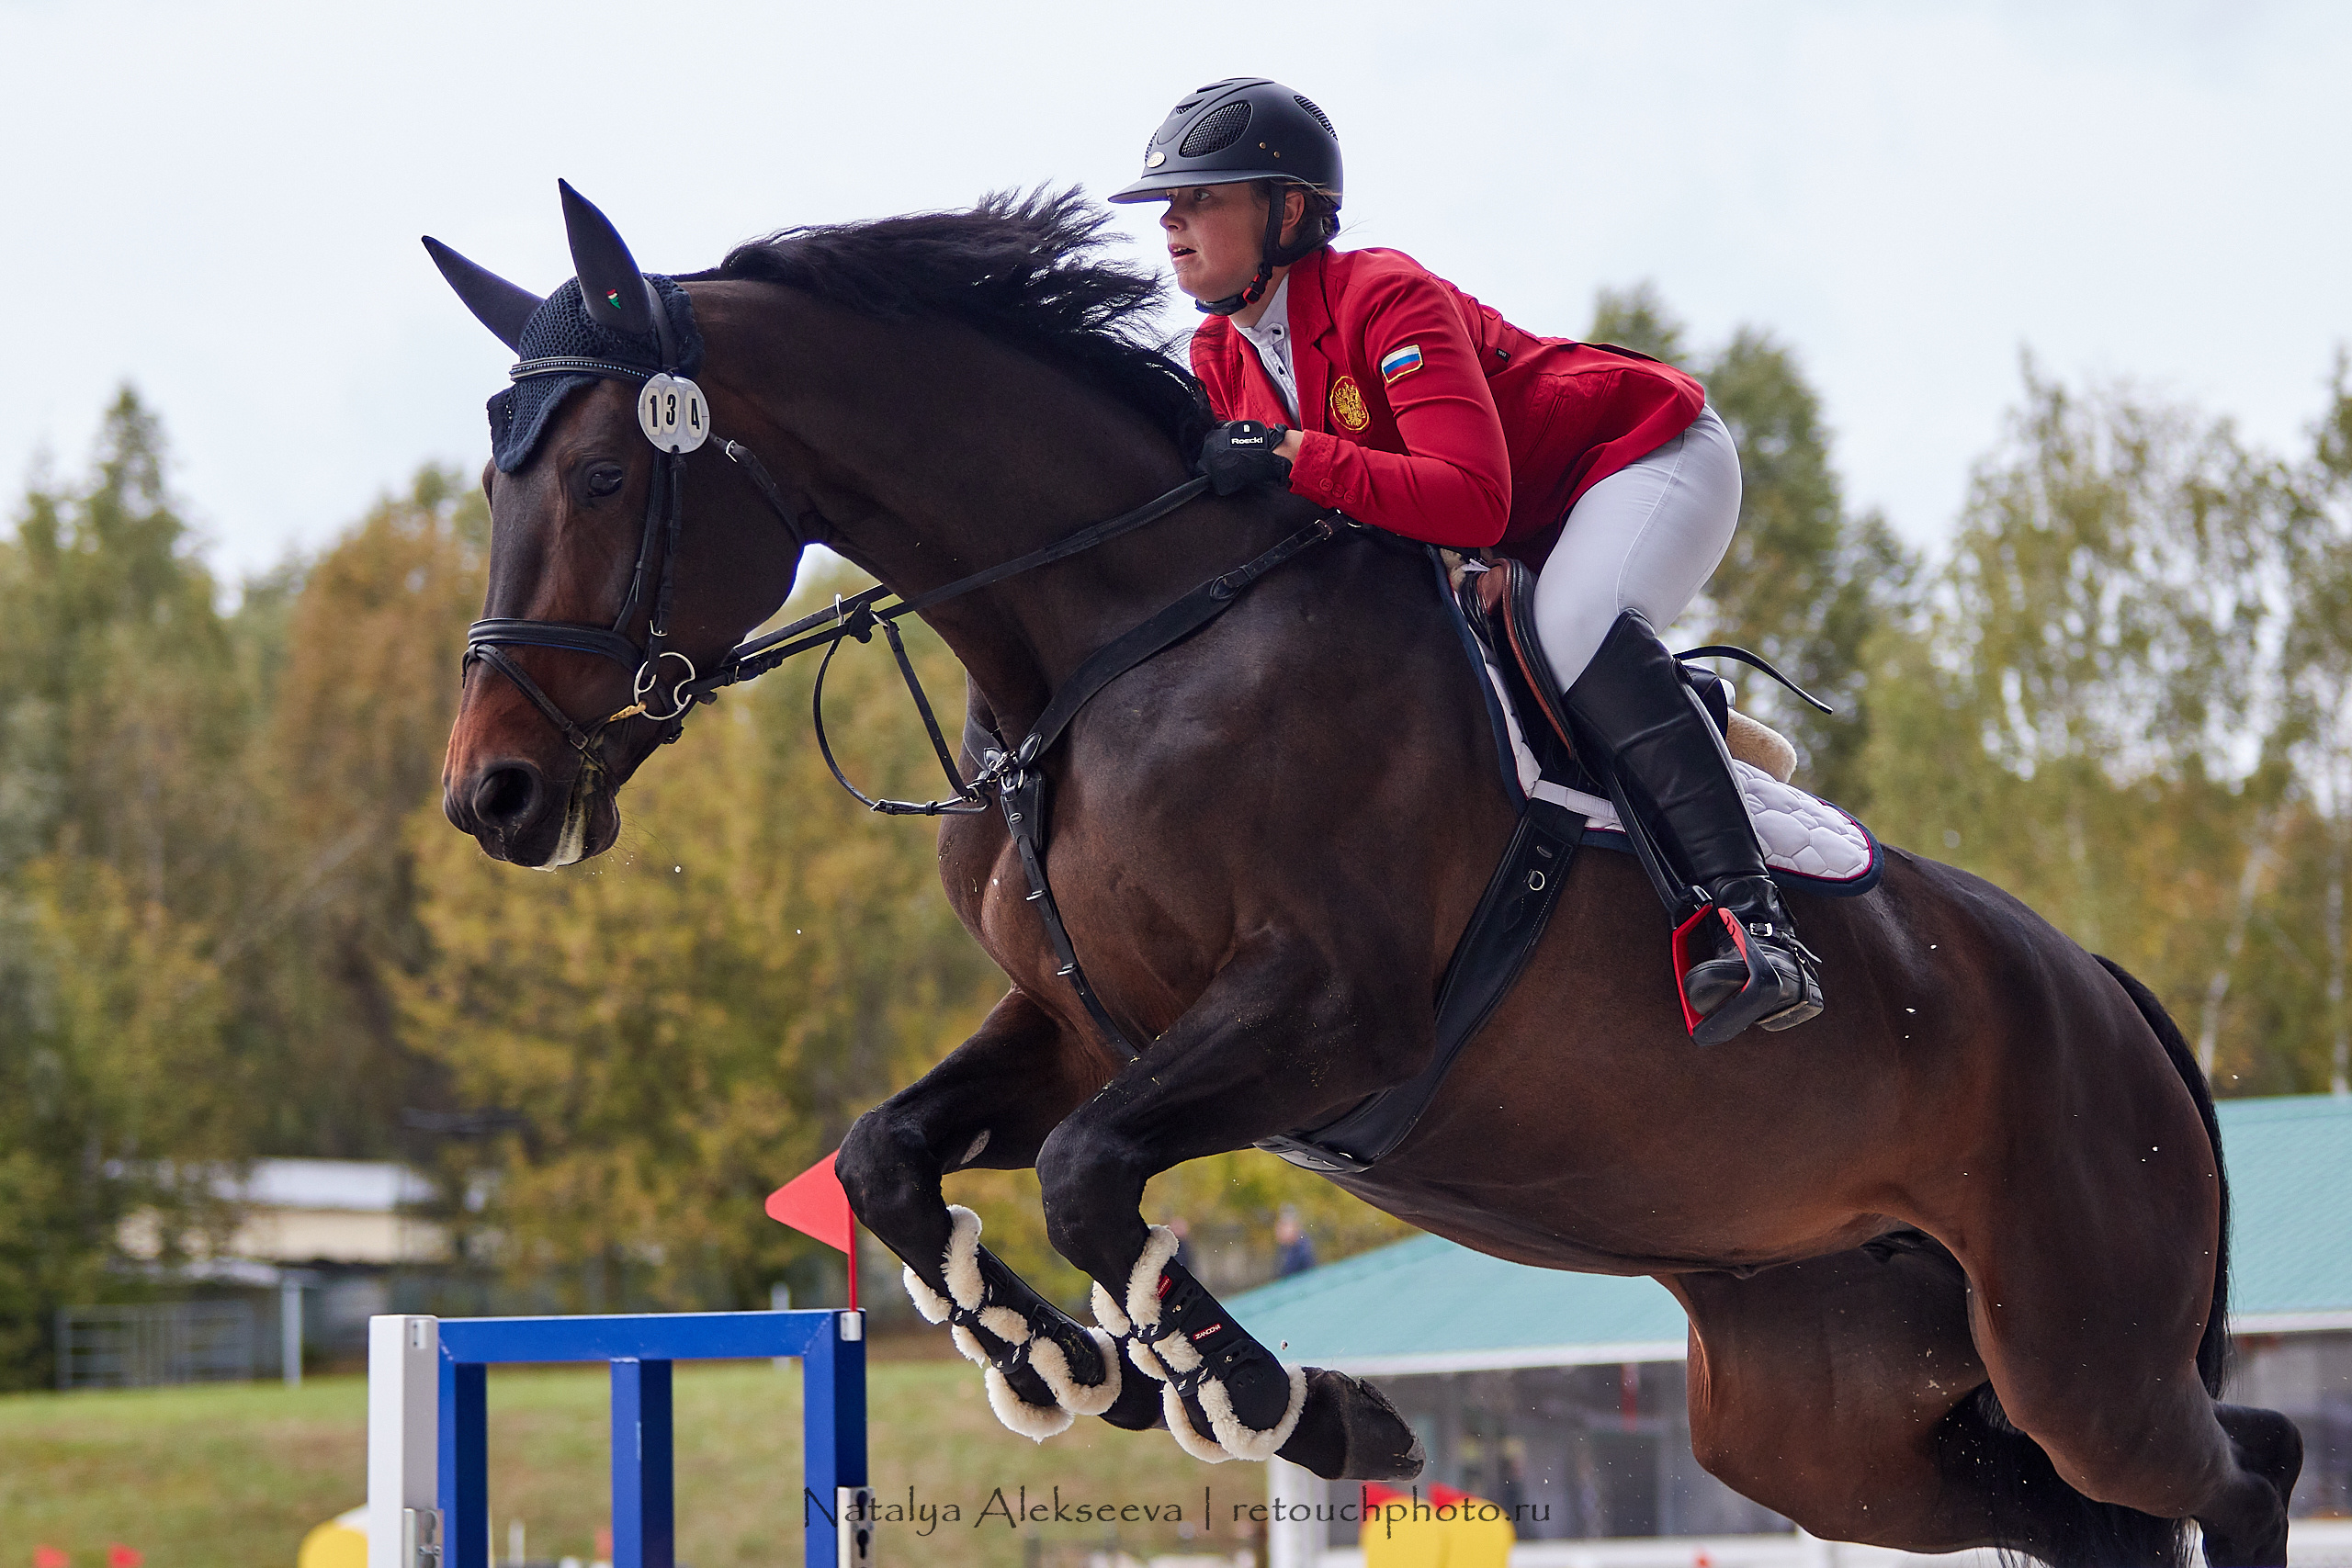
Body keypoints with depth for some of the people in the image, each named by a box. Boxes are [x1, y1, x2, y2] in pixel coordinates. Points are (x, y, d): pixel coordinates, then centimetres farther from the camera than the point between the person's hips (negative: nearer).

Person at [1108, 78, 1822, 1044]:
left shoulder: (1387, 300, -29)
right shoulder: (1219, 356, -3)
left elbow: (1473, 498, -40)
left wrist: (1290, 455, -43)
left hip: (1649, 456, -9)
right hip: (1520, 549, 9)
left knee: (1577, 626, -36)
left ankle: (1753, 922, -42)